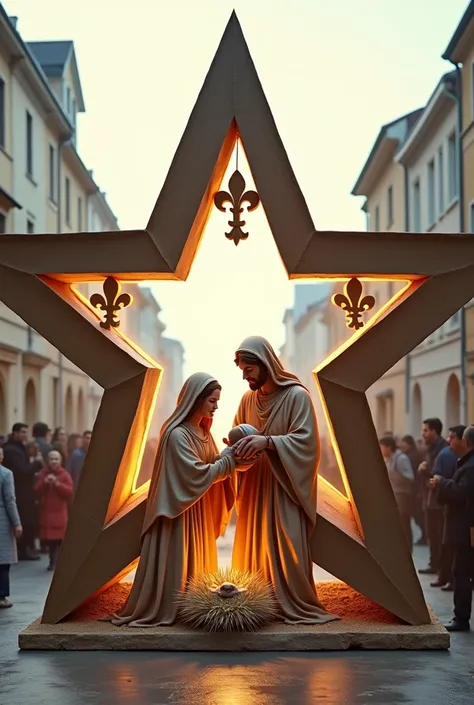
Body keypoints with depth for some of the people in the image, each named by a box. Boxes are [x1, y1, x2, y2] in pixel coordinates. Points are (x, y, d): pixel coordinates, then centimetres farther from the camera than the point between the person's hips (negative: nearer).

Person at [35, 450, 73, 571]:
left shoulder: (65, 474, 0)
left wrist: (57, 484, -18)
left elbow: (70, 492, -8)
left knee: (60, 536, -8)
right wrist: (45, 482, -17)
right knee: (49, 537, 2)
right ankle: (53, 561, 13)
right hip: (46, 511, 2)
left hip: (60, 512, -2)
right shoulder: (43, 473, 6)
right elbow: (37, 491, -1)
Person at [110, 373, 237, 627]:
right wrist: (231, 456, -19)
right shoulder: (177, 434, -19)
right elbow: (197, 473, -22)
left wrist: (231, 454, -11)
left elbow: (211, 465, 8)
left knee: (197, 563, 13)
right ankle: (160, 610, 6)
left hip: (200, 511, 9)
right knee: (177, 563, -3)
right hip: (181, 510, -9)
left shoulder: (202, 430, 10)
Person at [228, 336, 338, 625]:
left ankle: (297, 607, 3)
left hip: (284, 488, -6)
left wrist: (267, 442, -30)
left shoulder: (297, 395, -10)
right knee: (254, 548, 6)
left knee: (286, 549, -6)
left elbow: (305, 440, -18)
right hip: (254, 488, 6)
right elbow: (238, 435, 16)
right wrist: (237, 446, -8)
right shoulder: (248, 399, 9)